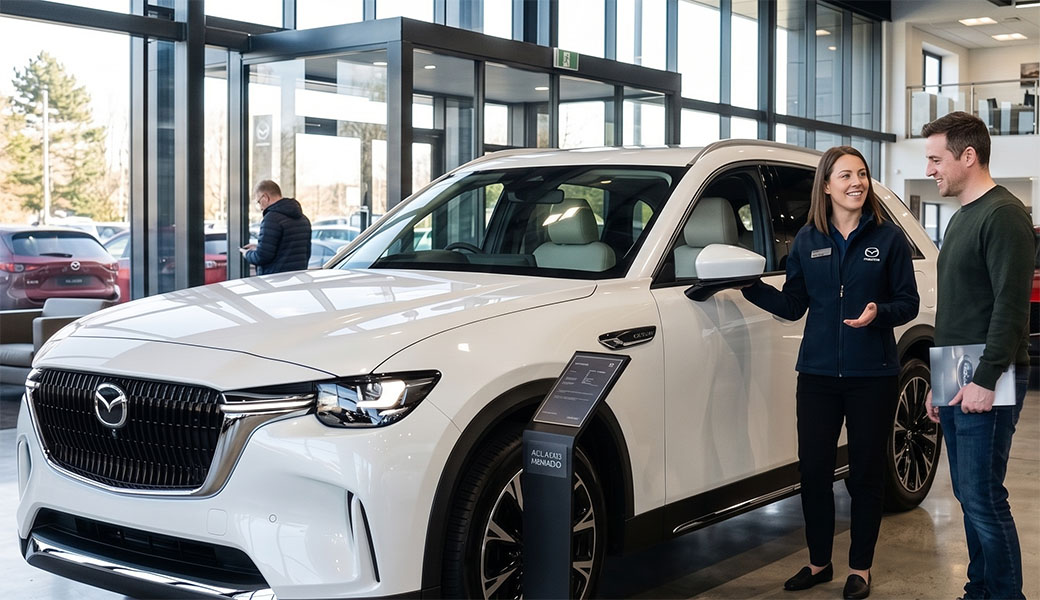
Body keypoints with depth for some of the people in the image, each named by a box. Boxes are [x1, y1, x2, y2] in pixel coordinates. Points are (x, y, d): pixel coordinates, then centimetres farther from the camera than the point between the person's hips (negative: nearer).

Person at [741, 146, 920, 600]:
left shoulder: (888, 237, -1)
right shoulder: (807, 240, 5)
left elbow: (909, 302, -1)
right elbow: (793, 306, 7)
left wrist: (879, 314, -21)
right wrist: (749, 285, -5)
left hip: (872, 375, -2)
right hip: (818, 374, 2)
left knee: (865, 473, 7)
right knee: (813, 469, 5)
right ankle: (819, 563, 23)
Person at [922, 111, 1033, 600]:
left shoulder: (1003, 215, -11)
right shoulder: (960, 218, 18)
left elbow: (1011, 307, -18)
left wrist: (985, 381, -21)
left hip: (985, 387, -9)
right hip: (956, 383, 9)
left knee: (983, 499, -8)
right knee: (969, 496, 13)